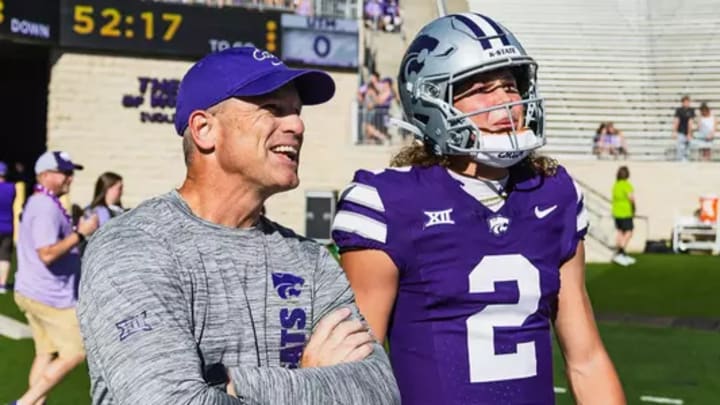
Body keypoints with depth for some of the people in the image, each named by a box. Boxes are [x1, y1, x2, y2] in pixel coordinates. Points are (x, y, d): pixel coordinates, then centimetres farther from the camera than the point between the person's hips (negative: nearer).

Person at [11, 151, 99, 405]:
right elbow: (47, 253, -29)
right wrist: (80, 234, -23)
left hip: (33, 292, 10)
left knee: (46, 353, 13)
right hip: (50, 296, -10)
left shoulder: (39, 203, 15)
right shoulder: (47, 207, -19)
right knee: (75, 353, -3)